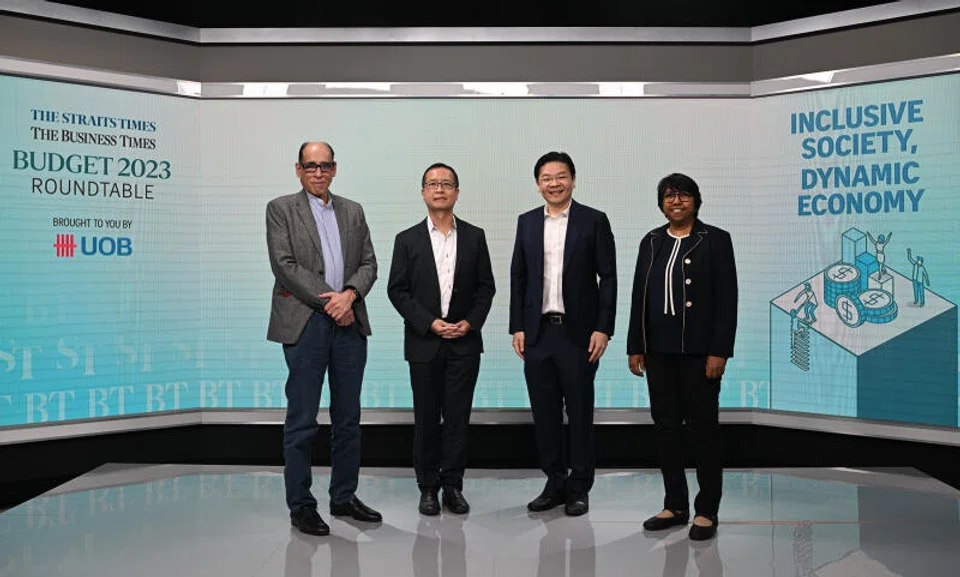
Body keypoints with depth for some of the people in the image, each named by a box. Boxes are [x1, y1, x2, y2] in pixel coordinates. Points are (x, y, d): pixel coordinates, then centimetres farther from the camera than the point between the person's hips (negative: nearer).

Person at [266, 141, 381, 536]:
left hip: (350, 323, 5)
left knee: (348, 418, 10)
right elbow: (285, 265, -7)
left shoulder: (353, 211, 16)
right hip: (305, 323, -4)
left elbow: (368, 263, 10)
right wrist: (328, 300, -13)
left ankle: (344, 497, 22)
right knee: (302, 422, 0)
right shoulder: (281, 209, 3)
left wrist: (349, 295, -10)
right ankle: (300, 506, 10)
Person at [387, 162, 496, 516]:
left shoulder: (474, 237, 6)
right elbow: (397, 290, 0)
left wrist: (471, 322, -7)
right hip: (424, 343, 0)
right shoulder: (408, 240, 3)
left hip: (464, 342, 1)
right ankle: (428, 487, 16)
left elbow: (486, 286, 7)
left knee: (458, 417, 3)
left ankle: (453, 486, 13)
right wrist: (429, 323, -10)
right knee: (426, 419, 5)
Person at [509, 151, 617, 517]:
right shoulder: (527, 222, 10)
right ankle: (555, 483, 22)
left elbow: (608, 278, -3)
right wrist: (517, 327, 4)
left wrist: (602, 329, -10)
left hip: (578, 333, -3)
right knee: (544, 413, 9)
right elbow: (518, 277, 10)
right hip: (538, 333, 4)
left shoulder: (594, 221, -1)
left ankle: (579, 489, 16)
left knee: (580, 412, 5)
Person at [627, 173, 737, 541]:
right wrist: (635, 347, 6)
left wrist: (719, 351, -13)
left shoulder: (715, 240, -1)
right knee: (665, 425, 9)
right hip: (659, 349, 5)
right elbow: (639, 297, 11)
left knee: (703, 427, 2)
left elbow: (727, 299, -7)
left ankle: (707, 511, 12)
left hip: (698, 349, -4)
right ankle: (675, 505, 21)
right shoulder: (652, 241, 11)